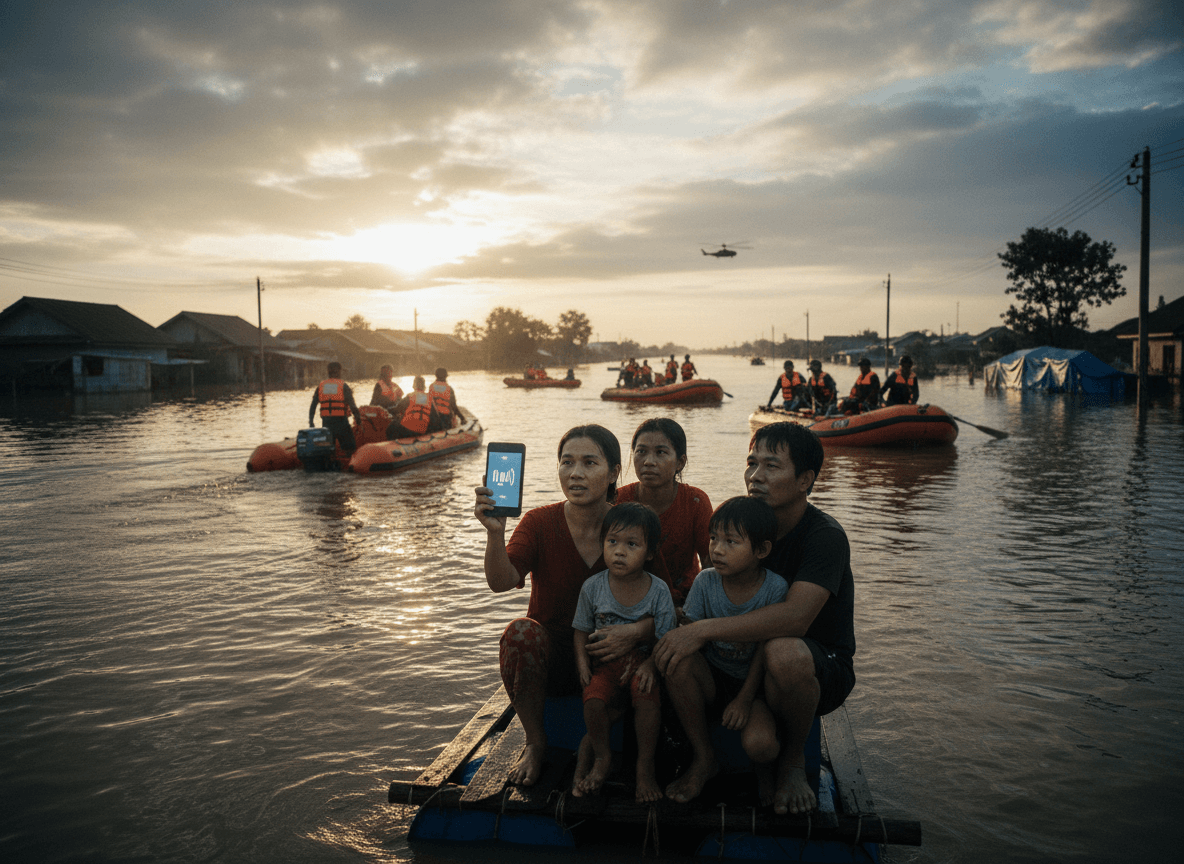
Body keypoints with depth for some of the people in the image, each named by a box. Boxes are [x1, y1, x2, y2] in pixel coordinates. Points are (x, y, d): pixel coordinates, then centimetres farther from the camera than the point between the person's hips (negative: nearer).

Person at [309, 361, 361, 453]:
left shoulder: (320, 386, 9)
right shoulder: (343, 385, -3)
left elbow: (313, 405, 9)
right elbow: (352, 404, -9)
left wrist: (311, 421, 15)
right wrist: (358, 417, -1)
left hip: (326, 422, 4)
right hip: (341, 421, -4)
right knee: (350, 449, -1)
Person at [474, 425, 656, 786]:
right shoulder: (540, 522, -9)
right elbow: (501, 581, -25)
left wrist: (637, 631, -34)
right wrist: (495, 533, -45)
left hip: (605, 655, 0)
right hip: (550, 656, 0)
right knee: (521, 631, -31)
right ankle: (535, 743, -8)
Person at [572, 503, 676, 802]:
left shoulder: (658, 591, -9)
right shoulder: (593, 587, -4)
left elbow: (665, 639, -7)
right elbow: (582, 630, 7)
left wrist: (650, 664, -23)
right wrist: (582, 661, -8)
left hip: (642, 661, -1)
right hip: (604, 662, 1)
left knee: (647, 695, -31)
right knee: (593, 700, -26)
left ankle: (645, 766, -9)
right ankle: (601, 755, 4)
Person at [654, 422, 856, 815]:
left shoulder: (826, 536, -20)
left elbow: (795, 617, -35)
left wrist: (703, 629, -37)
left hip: (822, 669, -5)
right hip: (743, 663, 6)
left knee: (783, 651, -39)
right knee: (673, 651, -15)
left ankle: (793, 760, -9)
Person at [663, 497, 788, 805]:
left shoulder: (775, 588, -15)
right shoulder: (706, 582, -8)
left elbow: (766, 650, -11)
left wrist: (744, 699, -18)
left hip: (753, 684, -3)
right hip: (712, 680, 3)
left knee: (759, 744, -32)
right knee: (679, 663, -31)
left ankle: (765, 768, 12)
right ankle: (704, 759, -10)